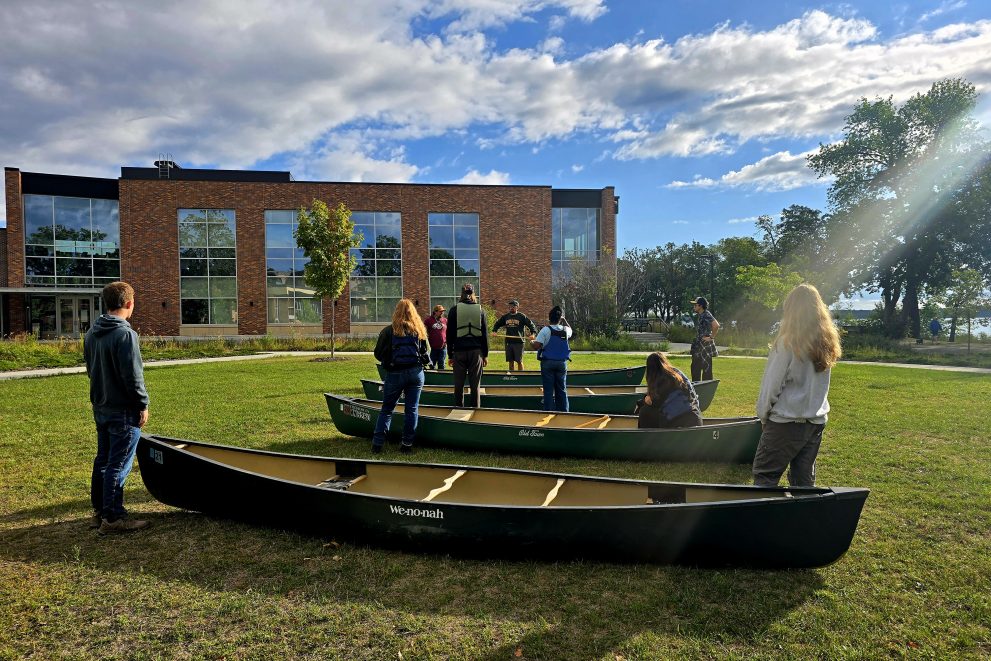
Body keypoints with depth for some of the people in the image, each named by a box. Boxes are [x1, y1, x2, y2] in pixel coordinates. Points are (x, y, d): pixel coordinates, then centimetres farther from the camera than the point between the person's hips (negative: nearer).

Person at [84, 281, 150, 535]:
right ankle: (113, 518, 5)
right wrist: (142, 404, -11)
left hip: (100, 407, 9)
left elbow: (91, 368, 16)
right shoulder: (125, 334, -20)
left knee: (103, 460, 17)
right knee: (119, 464, -2)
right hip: (123, 410, -9)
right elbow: (133, 375, -20)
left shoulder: (92, 333, 8)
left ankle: (99, 511, 27)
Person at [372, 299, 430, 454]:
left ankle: (377, 444, 8)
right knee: (411, 409, 9)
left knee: (387, 409, 10)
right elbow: (425, 354, 6)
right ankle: (407, 444, 11)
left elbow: (378, 354, 1)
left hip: (395, 374, -1)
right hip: (416, 373, 2)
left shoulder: (388, 331, -5)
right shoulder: (420, 330, 2)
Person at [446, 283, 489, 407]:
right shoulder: (480, 310, 5)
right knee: (475, 385, 5)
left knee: (458, 385, 6)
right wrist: (485, 355, 10)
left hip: (459, 351, -1)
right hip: (476, 351, 1)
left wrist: (450, 355, 7)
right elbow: (484, 334, 5)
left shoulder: (454, 309, 2)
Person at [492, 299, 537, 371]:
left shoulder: (522, 316, -1)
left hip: (519, 342, -5)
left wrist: (533, 333, -18)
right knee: (510, 361, 10)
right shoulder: (505, 316, 13)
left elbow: (531, 324, -3)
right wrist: (494, 331, 10)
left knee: (519, 361, -2)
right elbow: (498, 324, 25)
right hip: (508, 342, 5)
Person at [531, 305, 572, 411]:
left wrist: (532, 342, 3)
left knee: (548, 390, 2)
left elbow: (536, 346, -17)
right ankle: (564, 411, 15)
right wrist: (564, 320, 24)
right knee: (562, 390, 12)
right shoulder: (566, 330, 2)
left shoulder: (545, 330, -11)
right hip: (562, 363, 3)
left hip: (548, 363, -3)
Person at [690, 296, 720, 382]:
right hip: (698, 346, 10)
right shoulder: (699, 315, 13)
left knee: (706, 368, -2)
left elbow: (716, 325, -29)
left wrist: (711, 337, -21)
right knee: (695, 367, 14)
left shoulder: (707, 315, -15)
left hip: (705, 345, -10)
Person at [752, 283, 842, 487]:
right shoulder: (826, 342, 3)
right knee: (805, 480, 14)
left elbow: (772, 383, -11)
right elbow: (820, 385, 9)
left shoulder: (788, 342, -16)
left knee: (764, 477, 2)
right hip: (816, 421, 7)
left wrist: (763, 414, 0)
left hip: (787, 421, -6)